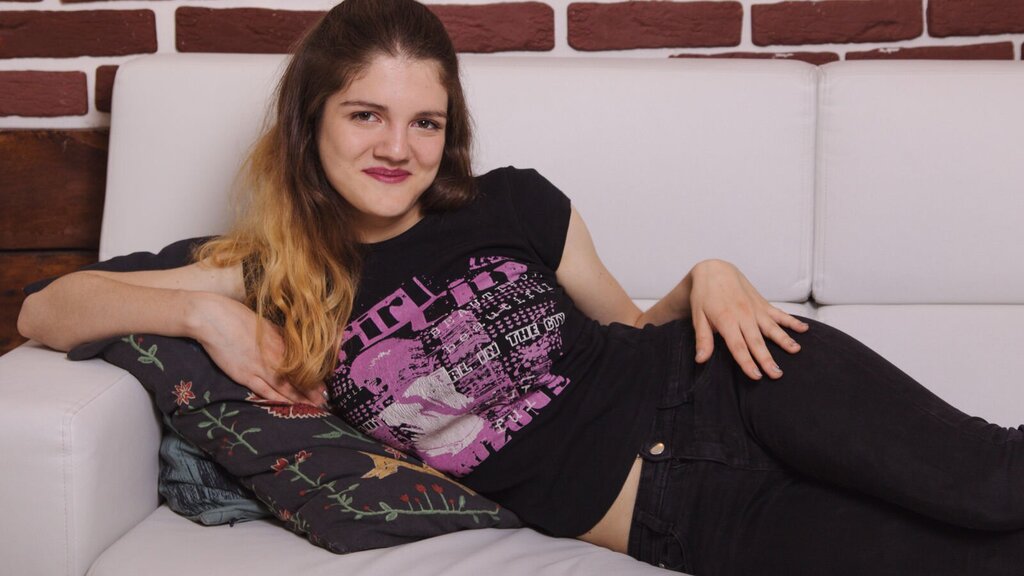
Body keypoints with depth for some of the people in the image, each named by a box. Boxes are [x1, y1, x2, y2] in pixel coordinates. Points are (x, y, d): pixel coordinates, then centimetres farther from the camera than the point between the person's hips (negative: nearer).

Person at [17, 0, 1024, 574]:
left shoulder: (513, 205, 7)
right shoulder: (279, 278, 4)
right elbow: (48, 309, 3)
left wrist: (707, 278, -2)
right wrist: (206, 310, -13)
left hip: (718, 389, 2)